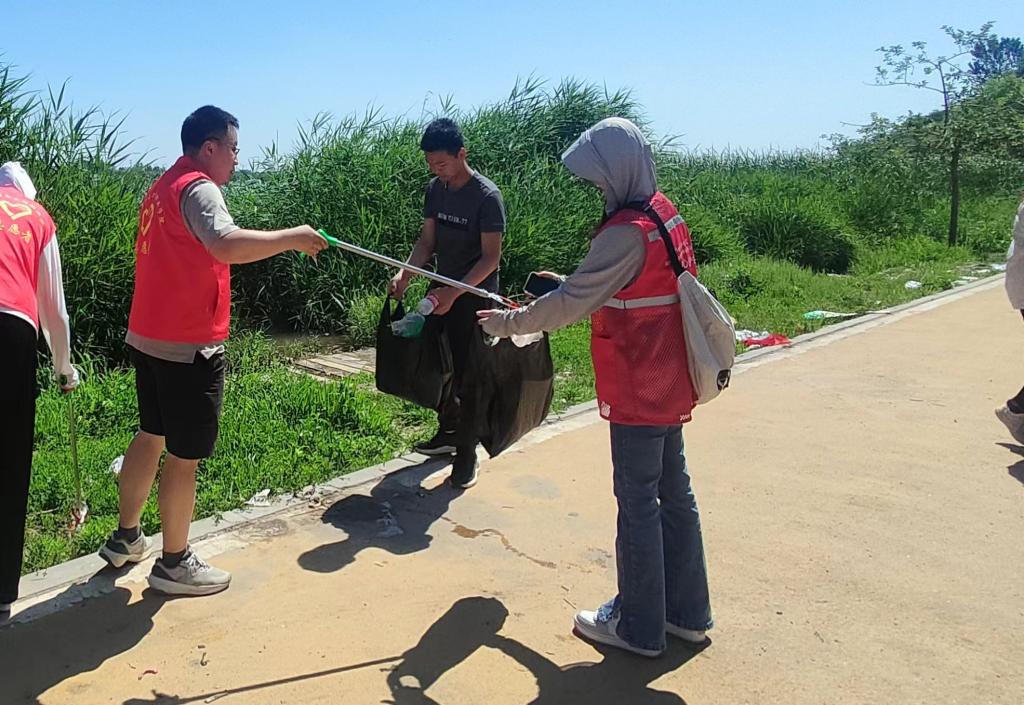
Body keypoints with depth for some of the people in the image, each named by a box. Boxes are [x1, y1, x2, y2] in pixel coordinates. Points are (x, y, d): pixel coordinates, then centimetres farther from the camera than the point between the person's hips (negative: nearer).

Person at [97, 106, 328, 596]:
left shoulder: (163, 188, 14)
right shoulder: (197, 188, -17)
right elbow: (227, 244, -36)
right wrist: (292, 238, -27)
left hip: (149, 339, 10)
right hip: (188, 349, -10)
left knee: (151, 437, 22)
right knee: (184, 456, 2)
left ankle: (125, 538, 36)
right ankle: (174, 563, 16)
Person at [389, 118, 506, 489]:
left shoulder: (486, 196, -18)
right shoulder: (435, 189, 3)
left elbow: (491, 257, -19)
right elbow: (427, 240, 6)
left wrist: (455, 292, -28)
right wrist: (405, 274, -11)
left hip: (475, 297, -7)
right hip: (443, 292, 7)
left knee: (468, 374, -2)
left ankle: (467, 453, 9)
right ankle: (448, 432, 33)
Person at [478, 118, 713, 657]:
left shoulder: (627, 233, -22)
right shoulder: (666, 215, 7)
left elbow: (571, 305, -20)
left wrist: (507, 323, -9)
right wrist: (567, 286, 9)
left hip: (637, 393, -9)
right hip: (669, 384, 9)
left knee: (637, 502, 2)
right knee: (674, 493, 16)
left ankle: (638, 626, 17)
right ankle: (686, 611, 30)